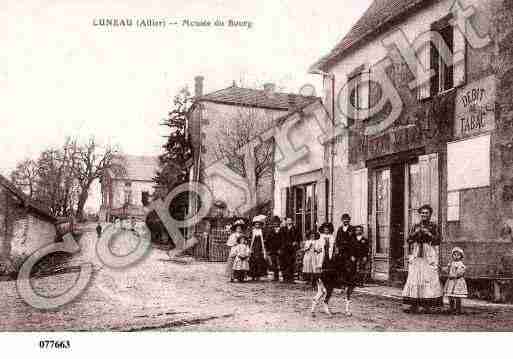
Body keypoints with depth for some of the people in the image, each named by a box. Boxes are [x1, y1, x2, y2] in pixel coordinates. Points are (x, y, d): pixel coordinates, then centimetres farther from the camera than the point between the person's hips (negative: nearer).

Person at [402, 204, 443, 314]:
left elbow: (438, 240, -2)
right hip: (416, 255, 3)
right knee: (414, 278, -3)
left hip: (429, 256, -3)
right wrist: (416, 232, -7)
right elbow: (409, 240, 8)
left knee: (429, 278, -9)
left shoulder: (433, 226, 7)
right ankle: (415, 305, 0)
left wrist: (428, 234, -12)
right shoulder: (416, 226, 15)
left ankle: (427, 305, -5)